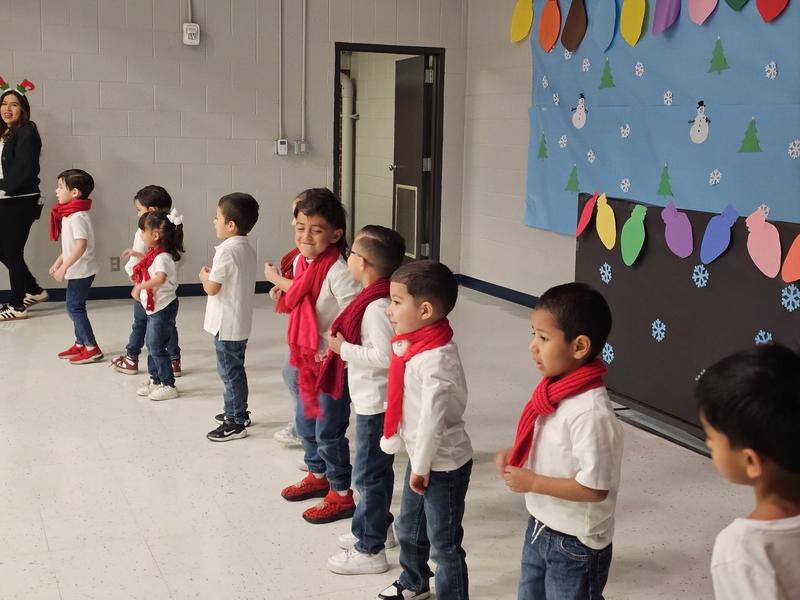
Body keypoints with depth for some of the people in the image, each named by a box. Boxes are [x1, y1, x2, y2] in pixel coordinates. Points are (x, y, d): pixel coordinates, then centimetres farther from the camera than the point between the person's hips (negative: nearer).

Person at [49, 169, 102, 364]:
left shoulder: (77, 216, -21)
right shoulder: (70, 214, 10)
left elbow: (81, 245, -29)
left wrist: (64, 267, -27)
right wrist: (58, 262, 19)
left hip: (80, 270, -10)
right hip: (78, 270, 10)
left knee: (74, 307, -6)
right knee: (76, 307, 16)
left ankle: (92, 348, -2)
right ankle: (80, 344, 26)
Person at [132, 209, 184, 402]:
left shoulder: (162, 257, -23)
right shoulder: (154, 255, 8)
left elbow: (160, 278, -41)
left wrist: (139, 287, -39)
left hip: (163, 308, -10)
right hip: (154, 308, 10)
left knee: (157, 347, -3)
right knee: (151, 344, 18)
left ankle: (168, 385, 6)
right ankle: (155, 380, 30)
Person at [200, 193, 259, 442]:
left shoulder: (227, 250, -21)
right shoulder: (247, 249, 7)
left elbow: (212, 288, -20)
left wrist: (204, 276, -2)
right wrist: (213, 275, 7)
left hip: (227, 324, -9)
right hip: (240, 322, 9)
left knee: (229, 371, -1)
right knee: (234, 369, 20)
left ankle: (236, 423, 6)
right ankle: (238, 412, 32)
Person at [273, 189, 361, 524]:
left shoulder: (337, 272, -25)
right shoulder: (301, 262, 0)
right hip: (304, 358, 8)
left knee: (329, 431, 4)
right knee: (306, 424, 23)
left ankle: (341, 494, 19)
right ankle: (318, 476, 43)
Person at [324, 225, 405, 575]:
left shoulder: (377, 306, -24)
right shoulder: (374, 298, 7)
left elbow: (385, 356, -28)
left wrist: (343, 348, -19)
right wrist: (343, 346, 5)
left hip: (375, 403, -10)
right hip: (371, 399, 10)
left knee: (368, 473, 0)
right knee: (375, 469, 22)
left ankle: (370, 550, 11)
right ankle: (377, 525, 39)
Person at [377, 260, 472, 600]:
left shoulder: (437, 359, -29)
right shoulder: (413, 346, 1)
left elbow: (433, 418, -27)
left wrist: (421, 466, -18)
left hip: (444, 465, -10)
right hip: (421, 458, 10)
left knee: (444, 543, 4)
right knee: (409, 527, 27)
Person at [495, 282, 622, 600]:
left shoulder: (591, 412, -30)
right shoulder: (554, 391, -4)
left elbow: (595, 488, -28)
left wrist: (532, 482, -23)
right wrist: (515, 455, -3)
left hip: (575, 546, -8)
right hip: (540, 529, 8)